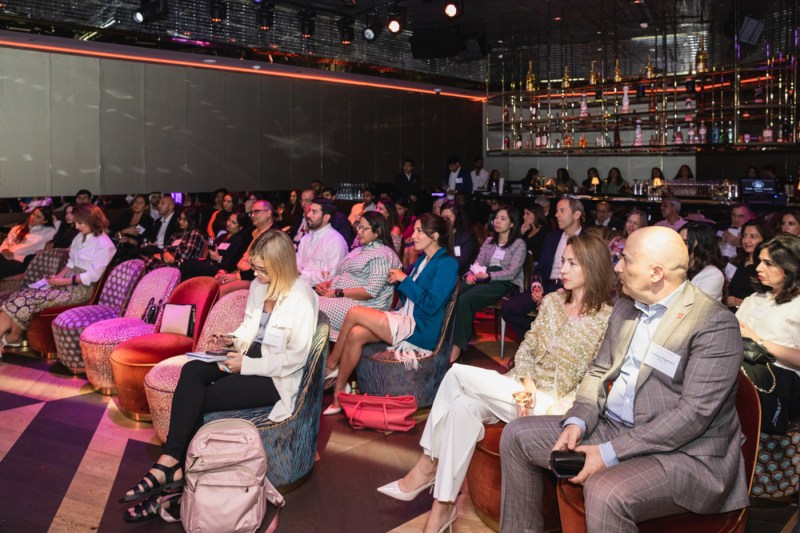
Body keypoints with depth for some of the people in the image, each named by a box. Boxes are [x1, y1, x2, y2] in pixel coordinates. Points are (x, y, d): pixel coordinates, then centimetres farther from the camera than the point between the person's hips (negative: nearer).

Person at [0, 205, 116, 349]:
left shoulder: (104, 244, -11)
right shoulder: (80, 238, 16)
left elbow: (93, 276, -15)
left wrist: (64, 281, -19)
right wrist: (58, 277, 0)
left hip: (82, 288, -8)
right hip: (67, 280, 8)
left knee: (29, 298, -21)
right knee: (22, 295, -13)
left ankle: (13, 337, -7)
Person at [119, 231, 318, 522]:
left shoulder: (301, 298, -18)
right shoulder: (258, 285, 5)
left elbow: (297, 357, -19)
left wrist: (247, 365, -20)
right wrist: (231, 340, -2)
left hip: (277, 377, -7)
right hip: (251, 355, 7)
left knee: (197, 399, -21)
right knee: (192, 371, -21)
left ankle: (171, 465, -8)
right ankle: (172, 465, -23)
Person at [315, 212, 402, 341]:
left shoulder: (382, 254, -8)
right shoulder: (361, 249, 22)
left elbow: (371, 292, -17)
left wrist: (337, 293, -16)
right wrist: (326, 284, 4)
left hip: (363, 305, -9)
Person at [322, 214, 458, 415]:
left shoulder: (447, 264, -10)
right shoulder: (423, 259, 17)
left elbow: (431, 305, -18)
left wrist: (404, 280, -13)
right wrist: (399, 281, 1)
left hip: (421, 330, -8)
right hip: (406, 321, 8)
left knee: (354, 314, -18)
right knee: (356, 334, -19)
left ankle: (330, 366, -1)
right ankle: (338, 394, -14)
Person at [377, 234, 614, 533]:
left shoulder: (607, 319, -9)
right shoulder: (552, 300, 9)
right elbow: (526, 348, 9)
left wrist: (557, 409, -18)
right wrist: (526, 382, -10)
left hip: (553, 405, -6)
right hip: (522, 389, 6)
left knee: (457, 374, -19)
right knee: (463, 406, -24)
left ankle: (428, 465, -7)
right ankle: (443, 504, -16)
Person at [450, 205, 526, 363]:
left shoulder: (519, 244, 1)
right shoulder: (489, 240, 19)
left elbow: (511, 273, -10)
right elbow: (478, 263, 12)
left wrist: (488, 275, -21)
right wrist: (471, 274, -11)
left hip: (506, 283, -6)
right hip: (484, 279, 6)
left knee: (465, 299, -32)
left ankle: (458, 345, -27)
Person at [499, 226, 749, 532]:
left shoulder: (715, 324, -17)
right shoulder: (625, 308, 10)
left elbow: (694, 413, -22)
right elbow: (599, 371, 14)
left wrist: (611, 453, -23)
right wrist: (577, 421, -6)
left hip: (683, 453, -8)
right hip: (611, 428, 8)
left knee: (605, 491, -36)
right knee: (517, 435, 5)